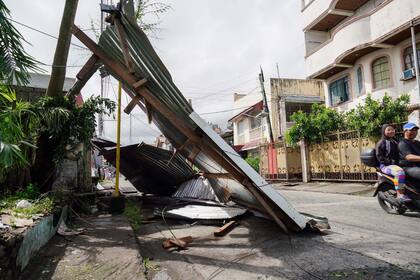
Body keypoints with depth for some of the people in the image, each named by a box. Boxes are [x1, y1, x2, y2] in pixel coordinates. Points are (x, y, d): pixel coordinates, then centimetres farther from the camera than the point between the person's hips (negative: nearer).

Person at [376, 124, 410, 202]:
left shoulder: (396, 142, 22)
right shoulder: (381, 143, 1)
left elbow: (399, 154, 25)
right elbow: (379, 156, -7)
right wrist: (391, 162, -17)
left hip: (396, 164, 7)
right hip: (386, 165, -7)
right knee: (400, 171, -36)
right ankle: (400, 195, -36)